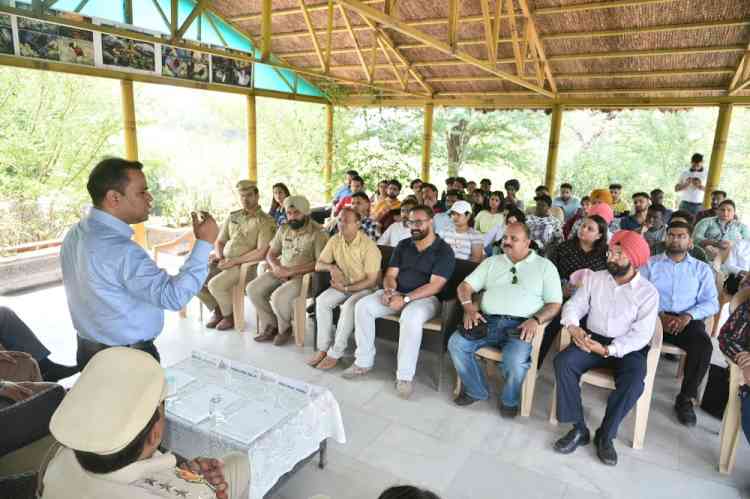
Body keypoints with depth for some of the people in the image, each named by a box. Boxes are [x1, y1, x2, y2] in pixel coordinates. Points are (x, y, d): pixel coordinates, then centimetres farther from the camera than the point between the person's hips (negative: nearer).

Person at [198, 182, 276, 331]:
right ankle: (216, 310, 14)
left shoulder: (266, 221, -8)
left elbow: (261, 253, -16)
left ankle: (229, 316, 0)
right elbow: (219, 241, 18)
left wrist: (234, 261, -17)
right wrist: (219, 257, -4)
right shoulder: (232, 216, 13)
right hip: (224, 261, 7)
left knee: (215, 284, -27)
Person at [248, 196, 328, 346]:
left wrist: (291, 271, -22)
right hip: (281, 272, 7)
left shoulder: (317, 233, -11)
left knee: (278, 297, -30)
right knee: (252, 289, -12)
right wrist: (275, 267, -9)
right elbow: (270, 254, 15)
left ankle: (285, 328, 0)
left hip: (304, 276, -7)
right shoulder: (283, 229, 10)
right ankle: (270, 326, 3)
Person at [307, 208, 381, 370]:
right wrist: (331, 267, -19)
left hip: (365, 288, -5)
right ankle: (323, 348, -13)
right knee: (321, 301, -20)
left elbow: (371, 280, -20)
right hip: (343, 284, 6)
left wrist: (347, 288, -20)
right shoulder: (335, 241, -2)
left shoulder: (368, 246, -20)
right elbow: (318, 265, 3)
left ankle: (335, 354, -21)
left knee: (349, 306, -33)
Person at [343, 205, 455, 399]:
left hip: (425, 297, -5)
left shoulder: (443, 250, -6)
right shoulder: (403, 245, 12)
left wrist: (405, 298, -24)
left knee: (411, 317, -38)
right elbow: (390, 274, 9)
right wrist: (389, 290, -15)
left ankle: (405, 376, -25)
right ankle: (364, 361, -5)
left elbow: (435, 285, -15)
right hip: (397, 294, 6)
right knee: (363, 305, -16)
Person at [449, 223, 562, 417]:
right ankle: (476, 390, 3)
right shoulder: (492, 262, 18)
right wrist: (469, 308, -7)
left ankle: (510, 401, 2)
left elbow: (554, 303, 5)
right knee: (456, 343, -20)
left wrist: (536, 320, -14)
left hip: (520, 325, -3)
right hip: (488, 320, 3)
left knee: (515, 360, -32)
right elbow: (465, 285, 13)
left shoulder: (545, 266, 10)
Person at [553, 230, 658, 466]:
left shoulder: (648, 292, -6)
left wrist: (608, 350, -25)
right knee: (563, 362, -24)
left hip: (627, 347, -2)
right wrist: (573, 327, -21)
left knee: (633, 382, -31)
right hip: (592, 339, 3)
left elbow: (641, 334, -13)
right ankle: (578, 428, -13)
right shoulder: (594, 278, 4)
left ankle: (606, 434, -9)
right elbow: (574, 305, 3)